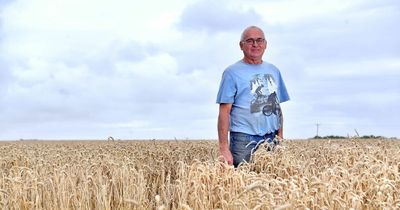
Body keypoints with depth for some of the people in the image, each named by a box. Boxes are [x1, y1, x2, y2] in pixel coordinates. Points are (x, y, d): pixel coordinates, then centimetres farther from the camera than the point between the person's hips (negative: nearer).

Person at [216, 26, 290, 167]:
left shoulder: (274, 71, 16)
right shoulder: (232, 72, -2)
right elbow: (224, 111, -7)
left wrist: (280, 139, 10)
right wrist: (224, 148, -14)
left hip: (271, 140, 5)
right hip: (243, 140, -5)